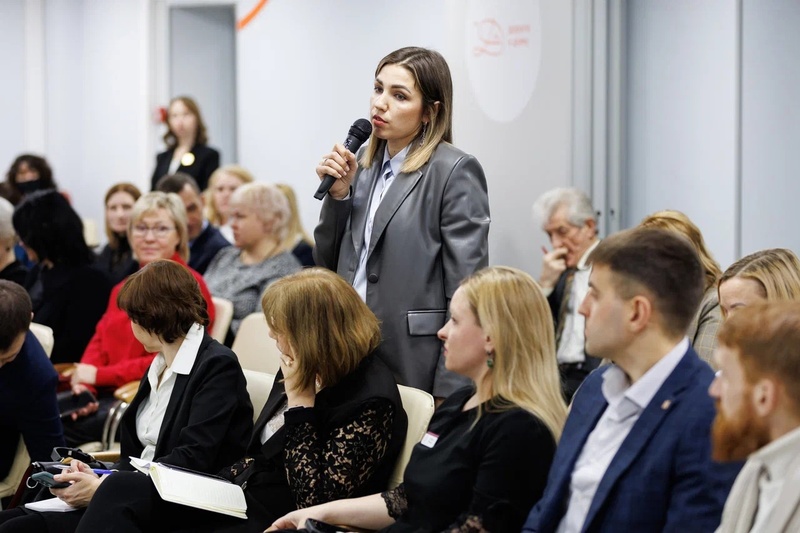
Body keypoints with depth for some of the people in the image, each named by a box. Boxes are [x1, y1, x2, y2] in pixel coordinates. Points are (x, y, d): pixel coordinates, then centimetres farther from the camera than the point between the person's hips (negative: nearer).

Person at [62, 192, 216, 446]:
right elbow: (99, 342, 14)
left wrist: (100, 375, -14)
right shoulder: (124, 289, 21)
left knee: (59, 428, -25)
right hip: (107, 394, 7)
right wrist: (84, 384, -8)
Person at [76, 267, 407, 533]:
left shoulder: (370, 403, -18)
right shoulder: (301, 372, 10)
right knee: (120, 491, -9)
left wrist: (300, 404, -21)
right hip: (240, 498, 9)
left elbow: (315, 500, -23)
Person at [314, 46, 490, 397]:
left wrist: (449, 392, -16)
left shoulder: (454, 171, -9)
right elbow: (328, 263, 15)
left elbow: (466, 290, -13)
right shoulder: (362, 163, 11)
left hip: (414, 368, -6)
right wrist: (338, 194, -1)